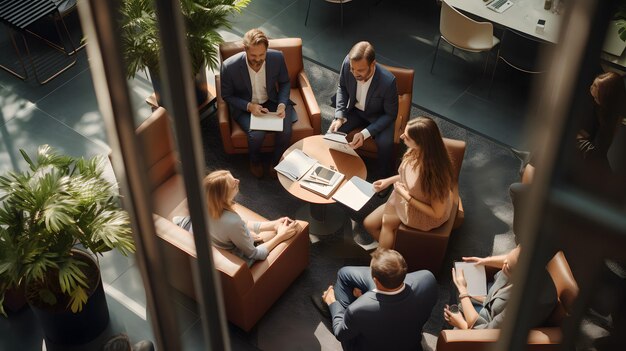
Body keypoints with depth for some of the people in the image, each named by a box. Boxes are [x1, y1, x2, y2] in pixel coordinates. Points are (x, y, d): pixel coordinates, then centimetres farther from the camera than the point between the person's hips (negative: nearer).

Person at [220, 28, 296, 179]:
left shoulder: (277, 57, -18)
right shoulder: (230, 66, -24)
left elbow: (285, 82, 1)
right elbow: (226, 95, -8)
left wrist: (282, 104, -16)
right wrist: (249, 106, -23)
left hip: (271, 101, 2)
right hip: (245, 107, -2)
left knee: (285, 130, -23)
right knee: (256, 134, -28)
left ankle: (276, 162, 7)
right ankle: (255, 161, 6)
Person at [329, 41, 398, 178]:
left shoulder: (388, 81, -35)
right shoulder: (347, 63, -26)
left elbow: (391, 114, -20)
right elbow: (342, 87, -3)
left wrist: (365, 133, -31)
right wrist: (340, 116, -16)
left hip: (378, 116, -3)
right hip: (355, 110, 3)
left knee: (385, 144, -28)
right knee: (333, 132, -18)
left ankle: (385, 177, -2)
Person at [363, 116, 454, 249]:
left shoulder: (434, 172, -41)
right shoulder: (415, 151, -20)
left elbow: (437, 213, -27)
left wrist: (406, 196, -24)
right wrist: (389, 180, -3)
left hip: (425, 213, -6)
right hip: (406, 199, 7)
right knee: (369, 224, 6)